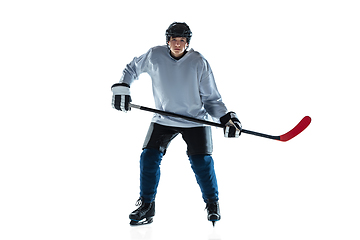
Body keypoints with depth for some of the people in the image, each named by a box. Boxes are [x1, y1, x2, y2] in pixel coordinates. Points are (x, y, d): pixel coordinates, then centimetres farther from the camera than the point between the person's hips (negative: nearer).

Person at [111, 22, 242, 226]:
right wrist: (122, 88, -2)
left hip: (195, 119, -2)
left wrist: (227, 118, -17)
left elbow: (211, 98, -5)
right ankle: (146, 206, 7)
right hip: (164, 119, 2)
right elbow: (132, 69, 12)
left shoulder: (199, 62, -10)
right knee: (149, 157, -9)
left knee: (201, 161, -10)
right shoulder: (154, 56, -7)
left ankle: (212, 203, 13)